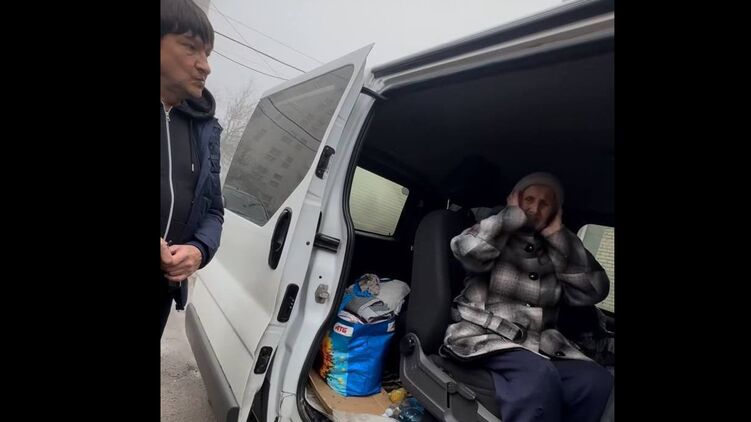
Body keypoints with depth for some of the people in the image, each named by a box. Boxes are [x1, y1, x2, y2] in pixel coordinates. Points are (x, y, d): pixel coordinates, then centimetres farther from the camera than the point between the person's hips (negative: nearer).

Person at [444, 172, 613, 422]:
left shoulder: (556, 252, 16)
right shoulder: (494, 237, 6)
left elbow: (592, 292, 2)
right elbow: (468, 251, -18)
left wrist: (557, 234, 3)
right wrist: (515, 215, -5)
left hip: (540, 345, 5)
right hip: (484, 338, -4)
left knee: (598, 381, -23)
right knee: (539, 377, -33)